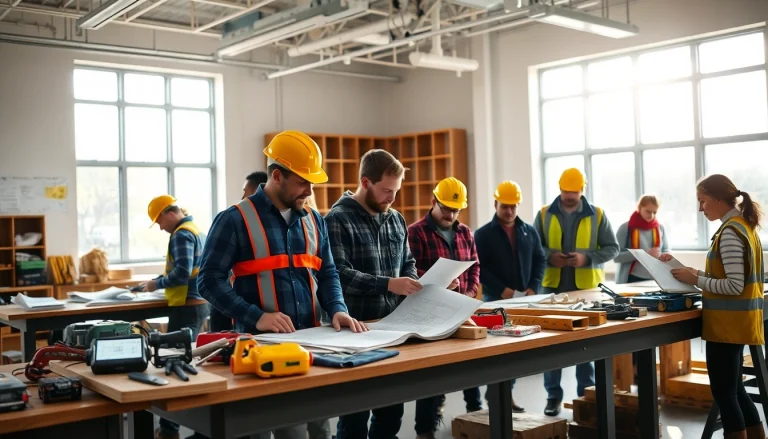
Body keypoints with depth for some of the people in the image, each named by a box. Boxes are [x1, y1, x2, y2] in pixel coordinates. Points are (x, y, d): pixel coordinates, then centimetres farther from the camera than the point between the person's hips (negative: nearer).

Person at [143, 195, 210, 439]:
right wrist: (158, 280, 16)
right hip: (198, 303, 10)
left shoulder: (181, 234, -14)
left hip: (186, 307, -10)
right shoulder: (195, 229, 16)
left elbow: (182, 273, -23)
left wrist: (157, 284, -9)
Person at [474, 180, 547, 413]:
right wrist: (501, 289, -16)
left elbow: (540, 260, 11)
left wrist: (534, 287, -4)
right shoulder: (483, 234, -1)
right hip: (496, 300, -4)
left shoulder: (529, 231, 11)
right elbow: (479, 268, -7)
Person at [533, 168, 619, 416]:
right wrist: (549, 256, -15)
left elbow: (612, 248, 2)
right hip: (553, 286, 1)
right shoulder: (544, 215, 4)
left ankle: (586, 393, 18)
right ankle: (553, 395, 14)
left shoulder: (597, 215, 2)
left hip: (586, 287, 0)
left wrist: (587, 258, -15)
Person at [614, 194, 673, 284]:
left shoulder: (660, 228, 8)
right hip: (632, 280, -3)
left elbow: (666, 250, 12)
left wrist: (665, 256, -12)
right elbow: (616, 256, -12)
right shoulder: (625, 228, -3)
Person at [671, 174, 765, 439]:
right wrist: (699, 274, 9)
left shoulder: (729, 232, -18)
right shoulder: (744, 226, 12)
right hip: (736, 322, 10)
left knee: (724, 394, -1)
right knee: (734, 390, 17)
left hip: (727, 323, -10)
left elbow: (734, 286, -23)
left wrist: (696, 279, -14)